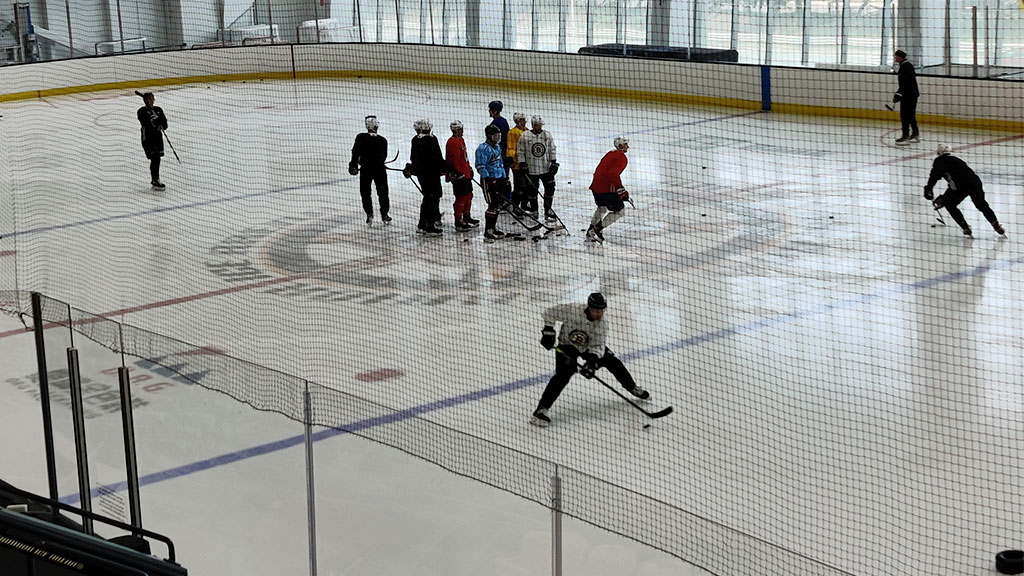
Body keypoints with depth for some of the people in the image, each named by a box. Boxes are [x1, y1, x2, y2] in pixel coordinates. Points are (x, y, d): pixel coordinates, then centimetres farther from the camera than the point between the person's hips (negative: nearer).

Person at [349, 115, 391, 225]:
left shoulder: (361, 138, -8)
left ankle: (369, 215, 2)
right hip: (379, 169, 1)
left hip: (365, 169, -1)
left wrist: (354, 165, -11)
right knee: (382, 192, 13)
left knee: (365, 192, 9)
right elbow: (384, 156, 3)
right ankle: (384, 215, 14)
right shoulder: (383, 140, -2)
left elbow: (356, 151, -14)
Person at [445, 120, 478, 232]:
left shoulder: (461, 140, 16)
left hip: (466, 174, 11)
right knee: (461, 198, -8)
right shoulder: (452, 142, -17)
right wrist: (458, 173, -22)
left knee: (468, 195, 19)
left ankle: (466, 217, 32)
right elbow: (453, 160, -21)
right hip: (459, 175, -11)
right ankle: (458, 222, -3)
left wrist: (469, 169, 28)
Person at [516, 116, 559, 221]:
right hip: (531, 169, -2)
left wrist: (554, 163, 3)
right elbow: (520, 151, 0)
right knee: (532, 190, 4)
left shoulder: (547, 135, 4)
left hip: (546, 168, 2)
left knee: (550, 188, 0)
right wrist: (522, 164, -6)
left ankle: (547, 210, 14)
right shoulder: (524, 136, -5)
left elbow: (552, 149, 9)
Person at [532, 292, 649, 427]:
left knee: (613, 362, 3)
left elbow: (597, 346, -22)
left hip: (589, 346, 4)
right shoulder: (572, 311, -32)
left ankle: (632, 388, 31)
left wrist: (592, 360, -41)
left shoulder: (602, 324, -21)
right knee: (563, 375, -26)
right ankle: (541, 409, -28)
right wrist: (548, 331, -22)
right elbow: (550, 312, -20)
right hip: (567, 345, -4)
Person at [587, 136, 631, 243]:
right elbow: (613, 174, -24)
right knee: (619, 211, -1)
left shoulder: (611, 154, 19)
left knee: (602, 207, 30)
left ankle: (591, 231, 34)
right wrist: (620, 189, -25)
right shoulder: (621, 157, -10)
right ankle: (597, 229, -4)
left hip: (596, 185, 10)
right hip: (606, 189, -10)